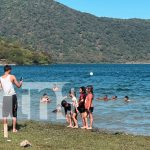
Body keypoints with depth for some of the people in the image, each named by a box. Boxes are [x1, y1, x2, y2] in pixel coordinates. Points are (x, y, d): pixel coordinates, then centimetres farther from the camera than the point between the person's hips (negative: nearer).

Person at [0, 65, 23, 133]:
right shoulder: (12, 77, -4)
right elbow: (18, 86, 0)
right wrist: (21, 82, 22)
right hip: (12, 96, -2)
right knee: (14, 114, 6)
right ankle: (14, 129, 8)